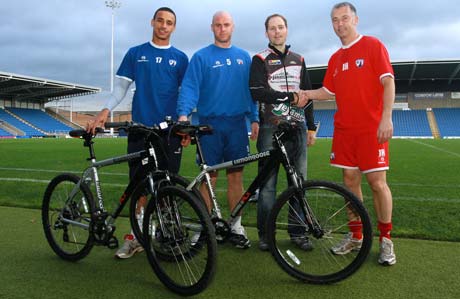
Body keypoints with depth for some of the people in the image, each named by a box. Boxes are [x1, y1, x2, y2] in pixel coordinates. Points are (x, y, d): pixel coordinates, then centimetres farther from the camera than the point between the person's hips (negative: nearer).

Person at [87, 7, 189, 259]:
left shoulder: (180, 58, 10)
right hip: (140, 127, 0)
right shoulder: (135, 53, 11)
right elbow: (121, 87, 8)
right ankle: (135, 236, 12)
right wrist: (105, 111, -7)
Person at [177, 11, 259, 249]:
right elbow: (189, 87, -7)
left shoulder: (244, 57, 13)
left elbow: (250, 91, 13)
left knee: (236, 176, 6)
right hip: (210, 124, -2)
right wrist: (183, 114, -22)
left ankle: (236, 226, 16)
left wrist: (254, 119, 5)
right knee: (209, 177, 2)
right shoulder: (201, 57, 3)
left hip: (237, 124, 3)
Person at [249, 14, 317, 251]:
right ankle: (265, 233, 8)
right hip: (270, 127, -4)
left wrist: (311, 127, 14)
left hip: (297, 127, 4)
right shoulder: (260, 60, 5)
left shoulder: (299, 60, 19)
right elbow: (257, 92, -10)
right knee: (268, 182, -3)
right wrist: (290, 96, -14)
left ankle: (298, 232, 16)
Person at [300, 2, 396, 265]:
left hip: (371, 129, -5)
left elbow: (388, 82, -8)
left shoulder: (373, 45, -1)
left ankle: (386, 239, 12)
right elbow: (329, 90, 19)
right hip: (344, 129, 5)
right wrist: (308, 94, 0)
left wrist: (386, 118, -17)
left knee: (377, 182, -3)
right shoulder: (335, 59, 15)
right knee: (350, 181, 8)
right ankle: (356, 236, 20)